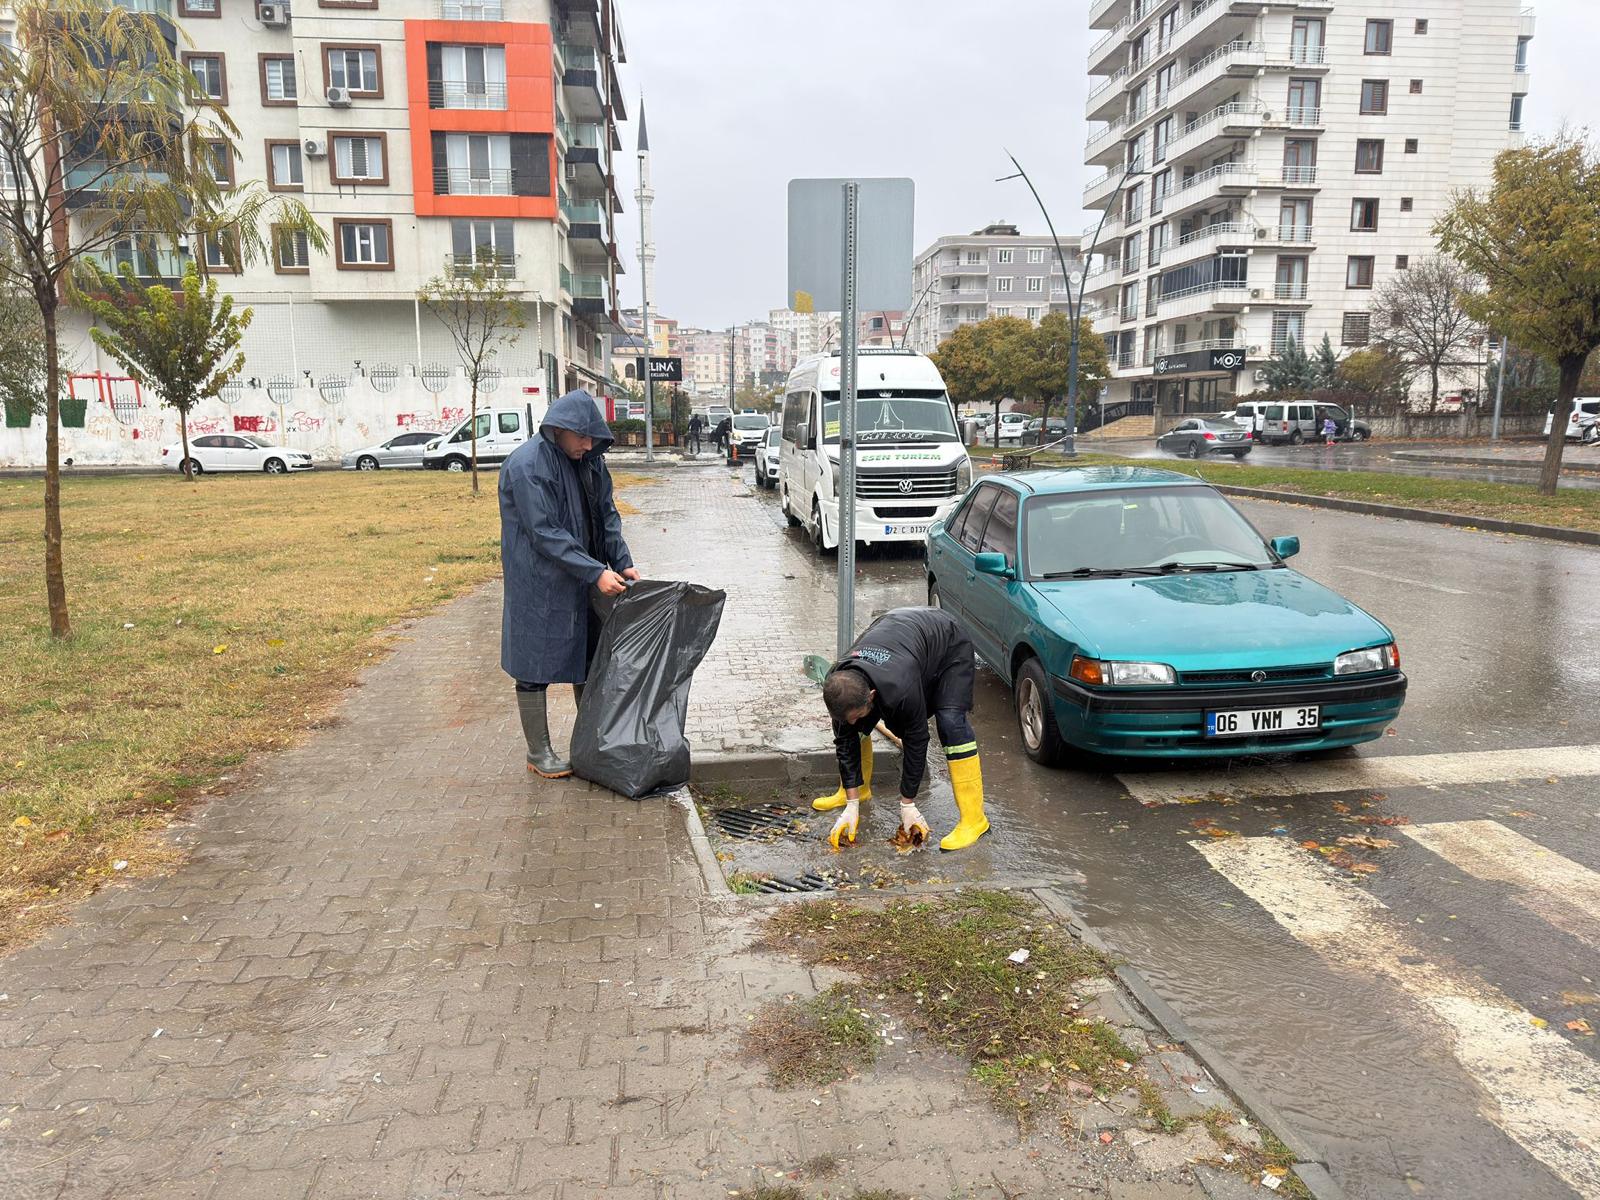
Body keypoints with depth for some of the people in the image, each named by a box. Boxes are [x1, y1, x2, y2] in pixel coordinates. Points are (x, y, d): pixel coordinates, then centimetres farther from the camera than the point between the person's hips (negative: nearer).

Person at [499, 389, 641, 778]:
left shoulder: (589, 460, 4)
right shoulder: (527, 465, -19)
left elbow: (606, 513, 10)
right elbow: (545, 533, -23)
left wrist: (622, 562, -3)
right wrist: (596, 572, -25)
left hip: (581, 584, 8)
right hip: (539, 586, -8)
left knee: (588, 660, 15)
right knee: (537, 666, 4)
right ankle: (538, 753, 18)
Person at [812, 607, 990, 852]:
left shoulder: (900, 689, -44)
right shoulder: (838, 686, -27)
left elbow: (916, 742, -29)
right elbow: (845, 741, -16)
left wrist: (907, 805, -19)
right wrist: (852, 806, -15)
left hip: (946, 641, -6)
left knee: (950, 721, -26)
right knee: (853, 727, -3)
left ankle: (974, 819, -21)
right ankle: (859, 790, 19)